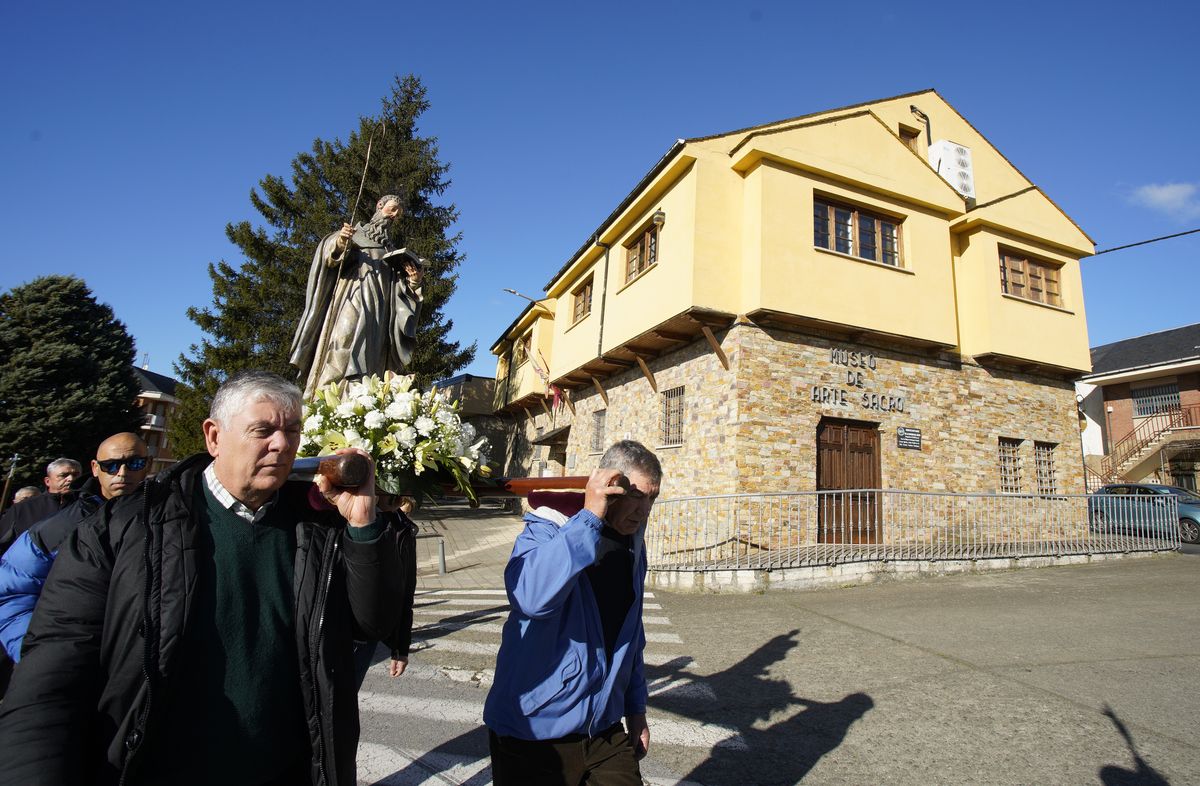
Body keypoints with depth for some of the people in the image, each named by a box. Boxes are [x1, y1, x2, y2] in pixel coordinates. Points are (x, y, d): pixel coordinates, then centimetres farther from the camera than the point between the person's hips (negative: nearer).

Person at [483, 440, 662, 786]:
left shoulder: (632, 544, 3)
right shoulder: (546, 530, -17)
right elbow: (530, 596, -39)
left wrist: (636, 708, 17)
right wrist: (590, 517, -35)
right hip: (533, 732, -5)